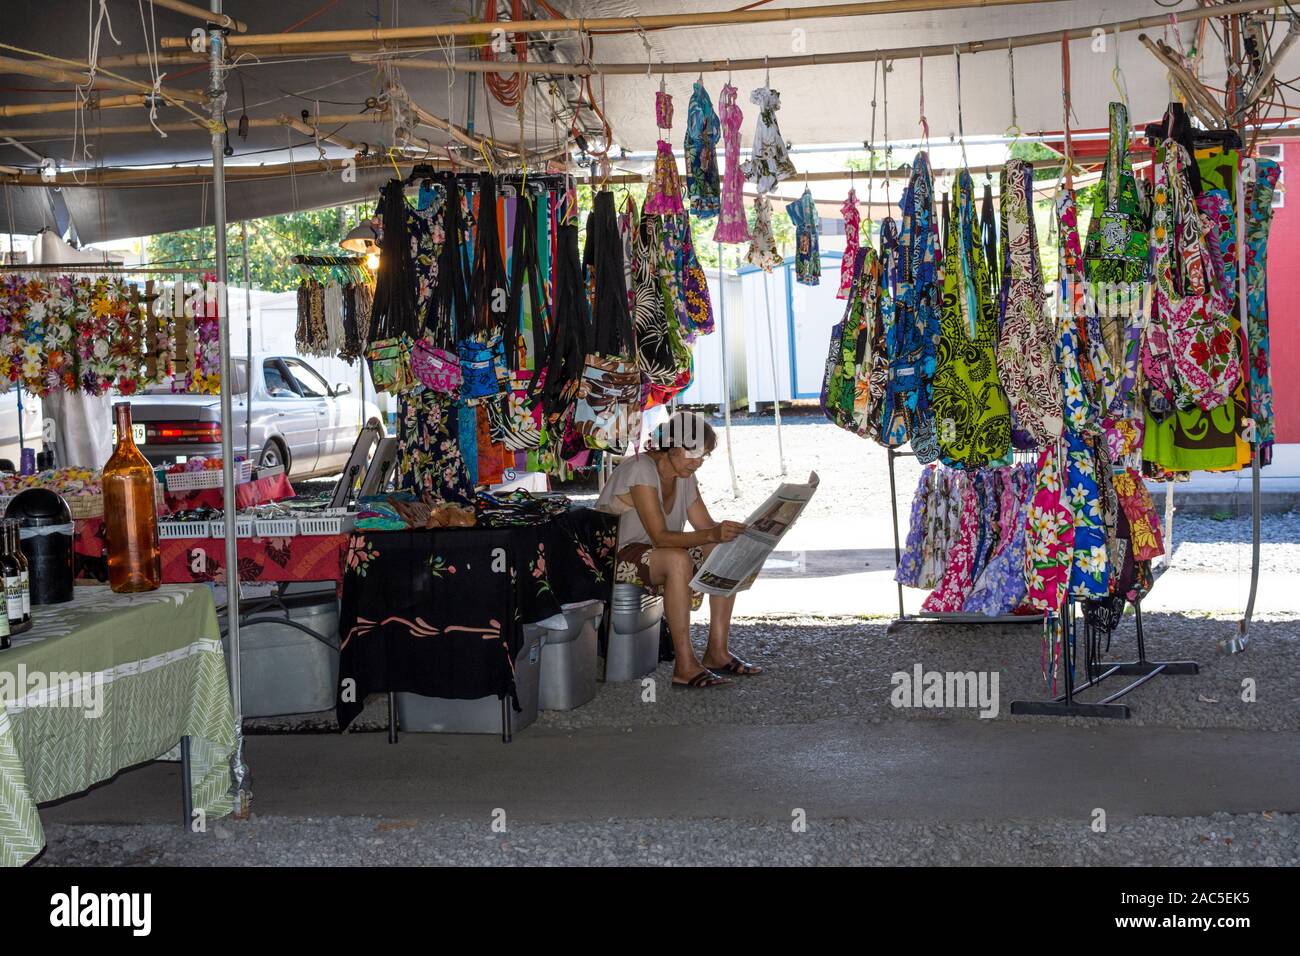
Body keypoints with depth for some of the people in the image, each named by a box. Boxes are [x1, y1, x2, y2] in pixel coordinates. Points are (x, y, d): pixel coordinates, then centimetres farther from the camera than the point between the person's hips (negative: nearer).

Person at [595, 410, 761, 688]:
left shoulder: (684, 475, 5)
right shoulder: (641, 470, -22)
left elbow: (706, 525, 4)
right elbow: (660, 537, -30)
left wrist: (727, 531, -18)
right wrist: (712, 535, -42)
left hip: (655, 555, 9)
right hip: (613, 558, -9)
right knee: (678, 560, -36)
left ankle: (717, 651, -9)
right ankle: (685, 665, -35)